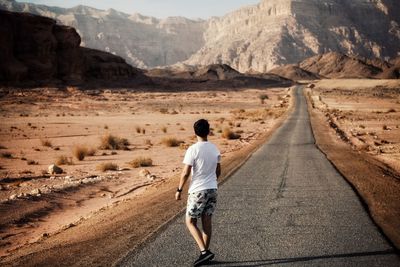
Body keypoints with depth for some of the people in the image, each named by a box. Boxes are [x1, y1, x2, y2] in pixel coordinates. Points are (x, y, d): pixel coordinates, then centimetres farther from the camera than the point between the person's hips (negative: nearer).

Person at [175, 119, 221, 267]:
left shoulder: (193, 149, -14)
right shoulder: (215, 148, 4)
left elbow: (185, 173, -14)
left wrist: (179, 190, -3)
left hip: (197, 191, -6)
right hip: (212, 189, 6)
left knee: (190, 221, 4)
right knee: (207, 221, 11)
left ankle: (204, 251, -7)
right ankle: (205, 253, 16)